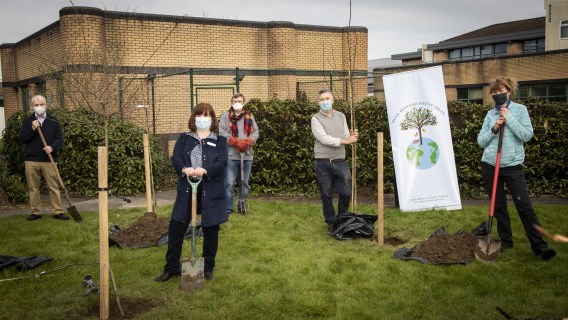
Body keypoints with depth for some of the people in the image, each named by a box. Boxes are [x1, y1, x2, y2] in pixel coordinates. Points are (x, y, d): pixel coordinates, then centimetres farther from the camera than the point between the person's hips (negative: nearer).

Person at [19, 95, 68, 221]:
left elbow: (60, 138, 3)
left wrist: (52, 147, -16)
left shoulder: (54, 121, 6)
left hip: (49, 160, -1)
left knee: (53, 187, 0)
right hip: (31, 160, 1)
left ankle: (58, 211, 5)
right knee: (33, 188, 6)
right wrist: (32, 129, -14)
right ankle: (36, 212, 15)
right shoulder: (27, 121, 7)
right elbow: (22, 139, 0)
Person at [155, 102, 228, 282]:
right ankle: (172, 268, 19)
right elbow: (175, 158, -4)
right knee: (175, 229, 4)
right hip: (187, 190, 1)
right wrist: (184, 169, -27)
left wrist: (205, 170, -28)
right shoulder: (183, 138, 10)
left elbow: (222, 162, -10)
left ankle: (208, 268, 25)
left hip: (210, 191, -1)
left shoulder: (220, 141, 5)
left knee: (211, 230, 8)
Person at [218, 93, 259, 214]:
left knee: (244, 183, 13)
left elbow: (255, 132, 6)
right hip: (231, 155, -3)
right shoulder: (226, 116, 1)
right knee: (229, 184, -5)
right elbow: (222, 133, -8)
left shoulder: (249, 116, 11)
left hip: (247, 155, 4)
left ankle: (242, 207, 24)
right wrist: (237, 142, -16)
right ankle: (227, 208, 3)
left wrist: (247, 142, -13)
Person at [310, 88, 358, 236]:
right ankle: (331, 223, 22)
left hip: (340, 162, 3)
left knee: (346, 193, 1)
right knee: (326, 196, 6)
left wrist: (352, 137, -17)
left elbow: (346, 137, 7)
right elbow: (324, 138, -14)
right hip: (322, 163, -3)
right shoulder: (316, 119, -1)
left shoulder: (341, 116, 11)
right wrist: (344, 141, -12)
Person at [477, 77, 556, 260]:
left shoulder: (520, 109, 2)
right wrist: (494, 129, -9)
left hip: (513, 166, -3)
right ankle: (505, 241, 21)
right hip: (490, 166, 3)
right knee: (499, 206, 9)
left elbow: (527, 135, -10)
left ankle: (539, 245, 0)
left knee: (524, 206, -6)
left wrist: (509, 118, -12)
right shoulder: (490, 114, 8)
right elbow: (481, 142, 6)